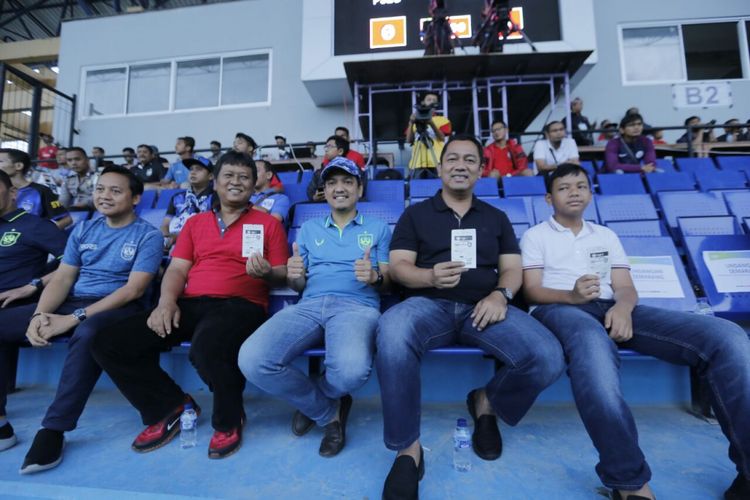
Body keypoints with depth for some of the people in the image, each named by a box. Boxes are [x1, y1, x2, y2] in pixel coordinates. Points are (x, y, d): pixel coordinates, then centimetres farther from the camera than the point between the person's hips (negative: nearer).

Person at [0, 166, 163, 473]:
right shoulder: (83, 230, 15)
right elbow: (62, 278, 9)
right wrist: (39, 314, -11)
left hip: (117, 308, -6)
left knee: (87, 333, -38)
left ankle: (53, 429, -25)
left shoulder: (148, 236, -4)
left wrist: (76, 318, -18)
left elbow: (134, 289, -13)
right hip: (69, 303, 7)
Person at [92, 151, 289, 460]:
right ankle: (171, 406, 10)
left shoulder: (268, 223, 10)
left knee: (207, 347, -38)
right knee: (108, 344, -11)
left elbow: (282, 275, 6)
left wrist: (267, 274, -18)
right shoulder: (195, 222, 22)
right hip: (190, 304, 5)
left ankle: (229, 420, -5)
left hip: (241, 305, -5)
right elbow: (177, 268, 14)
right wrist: (166, 302, -6)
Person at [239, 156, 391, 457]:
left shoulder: (378, 228, 17)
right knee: (251, 360, -26)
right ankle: (328, 411, 1)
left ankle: (313, 401, 5)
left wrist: (375, 277, -13)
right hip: (309, 305, 3)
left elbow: (388, 281, 11)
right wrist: (293, 276, -5)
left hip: (357, 306, -2)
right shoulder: (308, 229, 24)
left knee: (351, 370, -38)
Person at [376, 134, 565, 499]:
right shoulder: (416, 214, 14)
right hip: (429, 303, -2)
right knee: (391, 341, -37)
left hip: (483, 307, 3)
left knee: (548, 358, -25)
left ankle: (487, 403, 8)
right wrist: (430, 277, -18)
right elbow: (398, 267, 4)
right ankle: (408, 449, -16)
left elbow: (512, 268, 13)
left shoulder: (496, 218, 21)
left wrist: (501, 294, -11)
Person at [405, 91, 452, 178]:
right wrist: (411, 124, -6)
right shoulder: (416, 120, 20)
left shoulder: (443, 120, 14)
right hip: (417, 163, 1)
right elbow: (409, 140, 8)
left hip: (436, 162, -1)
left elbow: (442, 138, -2)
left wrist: (431, 123, -15)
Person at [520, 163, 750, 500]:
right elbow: (532, 291, 2)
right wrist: (572, 295, -20)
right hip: (560, 309, -4)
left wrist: (623, 307, -11)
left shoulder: (606, 236, 28)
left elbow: (626, 287, 15)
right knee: (594, 347, -44)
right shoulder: (535, 236, 15)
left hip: (611, 309, 5)